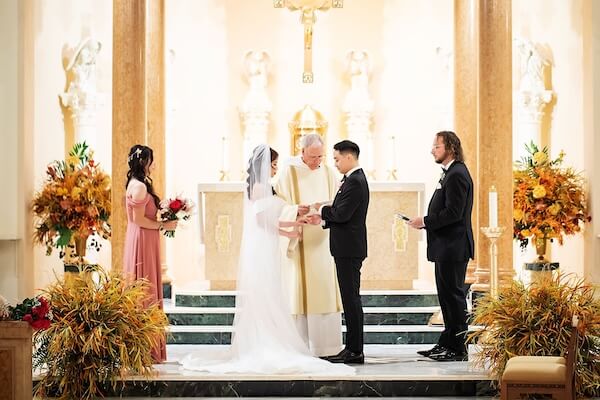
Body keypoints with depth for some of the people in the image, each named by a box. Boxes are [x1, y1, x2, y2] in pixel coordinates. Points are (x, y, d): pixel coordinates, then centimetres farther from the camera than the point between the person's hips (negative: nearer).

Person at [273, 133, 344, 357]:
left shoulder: (328, 173, 11)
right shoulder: (289, 172, 0)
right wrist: (296, 210, -21)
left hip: (323, 241, 3)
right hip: (299, 242, -3)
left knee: (326, 291, 0)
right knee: (299, 293, -4)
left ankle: (325, 344, 4)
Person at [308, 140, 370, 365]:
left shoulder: (354, 182, -15)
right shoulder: (355, 179, 17)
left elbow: (342, 214, -22)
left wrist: (322, 209, -6)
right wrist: (323, 219, 10)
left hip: (349, 249, -10)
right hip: (348, 249, 10)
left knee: (351, 298, -7)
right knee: (350, 298, 12)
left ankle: (355, 351, -4)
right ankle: (353, 348, 16)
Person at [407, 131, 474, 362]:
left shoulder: (457, 174, -16)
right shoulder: (450, 173, 16)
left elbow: (453, 213, -22)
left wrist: (425, 221, -15)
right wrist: (426, 222, 7)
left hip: (453, 247, -11)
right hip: (446, 247, 11)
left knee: (454, 297, -5)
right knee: (447, 296, 14)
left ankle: (458, 349, 1)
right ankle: (447, 344, 21)